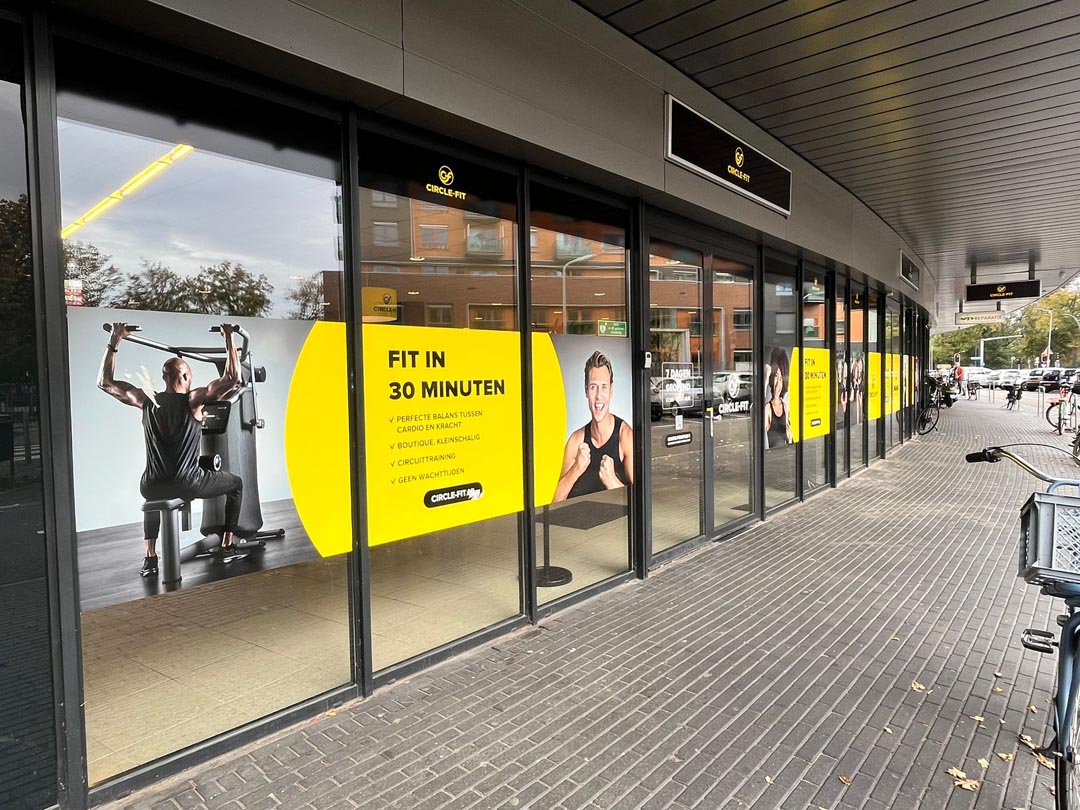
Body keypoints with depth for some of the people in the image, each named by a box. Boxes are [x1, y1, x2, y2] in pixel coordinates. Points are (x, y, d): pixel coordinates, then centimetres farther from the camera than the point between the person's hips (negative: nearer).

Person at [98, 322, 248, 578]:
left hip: (152, 487, 4)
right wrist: (229, 338, -7)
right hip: (188, 484, -4)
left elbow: (105, 382, 13)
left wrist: (114, 342, 13)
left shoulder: (146, 401, 2)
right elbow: (233, 378, -13)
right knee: (236, 484, 22)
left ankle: (150, 558, 29)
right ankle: (227, 547, 21)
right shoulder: (193, 400, -8)